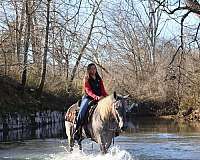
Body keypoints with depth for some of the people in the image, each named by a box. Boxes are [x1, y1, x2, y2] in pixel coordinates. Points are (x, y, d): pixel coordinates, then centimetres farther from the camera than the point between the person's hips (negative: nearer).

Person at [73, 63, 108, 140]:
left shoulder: (99, 80, 18)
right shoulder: (86, 79, 4)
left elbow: (103, 90, 15)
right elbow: (88, 91, -10)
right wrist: (96, 97, -27)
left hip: (99, 98, 4)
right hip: (88, 98, -4)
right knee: (82, 111, -28)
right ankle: (77, 130, -25)